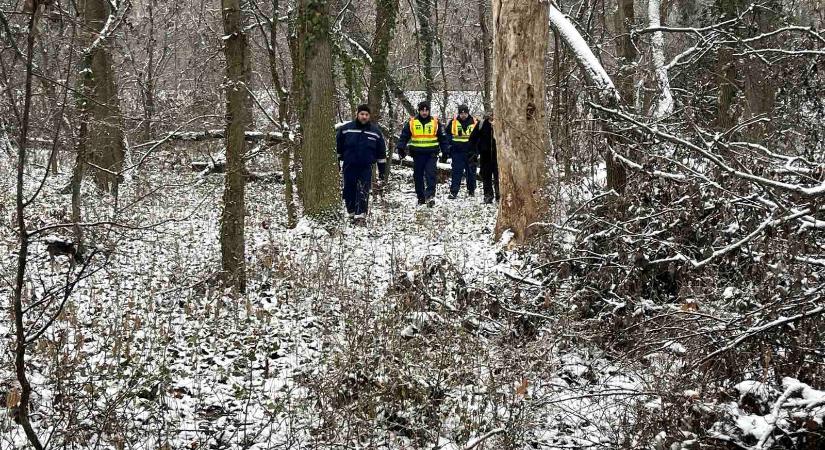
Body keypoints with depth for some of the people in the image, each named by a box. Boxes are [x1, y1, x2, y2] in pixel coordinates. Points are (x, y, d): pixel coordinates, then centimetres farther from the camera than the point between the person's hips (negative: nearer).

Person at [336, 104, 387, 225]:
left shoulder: (375, 132, 5)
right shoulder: (345, 129, 1)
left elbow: (381, 154, 9)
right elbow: (338, 147, 11)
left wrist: (383, 174, 8)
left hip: (366, 168, -1)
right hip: (349, 166, 1)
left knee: (363, 193, -11)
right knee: (349, 192, 5)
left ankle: (361, 216, -14)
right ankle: (352, 214, 19)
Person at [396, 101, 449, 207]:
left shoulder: (435, 122, 6)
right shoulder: (412, 123, 5)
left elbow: (442, 138, 12)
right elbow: (404, 136, 6)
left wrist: (445, 152, 10)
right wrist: (401, 148, -8)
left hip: (431, 154, -2)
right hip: (417, 154, 2)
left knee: (430, 174, -15)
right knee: (418, 176, 7)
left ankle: (430, 196, -22)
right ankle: (421, 197, 18)